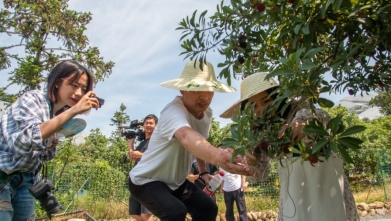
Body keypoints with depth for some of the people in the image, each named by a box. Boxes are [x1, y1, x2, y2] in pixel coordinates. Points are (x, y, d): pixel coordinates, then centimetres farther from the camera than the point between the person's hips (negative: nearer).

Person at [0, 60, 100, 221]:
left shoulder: (62, 112, 4)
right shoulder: (33, 99, -14)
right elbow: (26, 140, -34)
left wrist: (52, 144, -8)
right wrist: (73, 111, -34)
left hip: (24, 181, 7)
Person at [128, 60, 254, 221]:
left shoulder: (207, 113, -6)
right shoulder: (173, 111, -33)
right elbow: (187, 137, -56)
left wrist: (203, 172, 1)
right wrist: (218, 157, -75)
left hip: (175, 181, 8)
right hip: (146, 180, -7)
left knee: (208, 208, 2)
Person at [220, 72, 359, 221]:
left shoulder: (297, 110, -16)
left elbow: (322, 117, -38)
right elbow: (257, 175, -2)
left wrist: (304, 121, -60)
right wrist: (251, 162, -24)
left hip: (324, 179, -4)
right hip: (293, 191, 4)